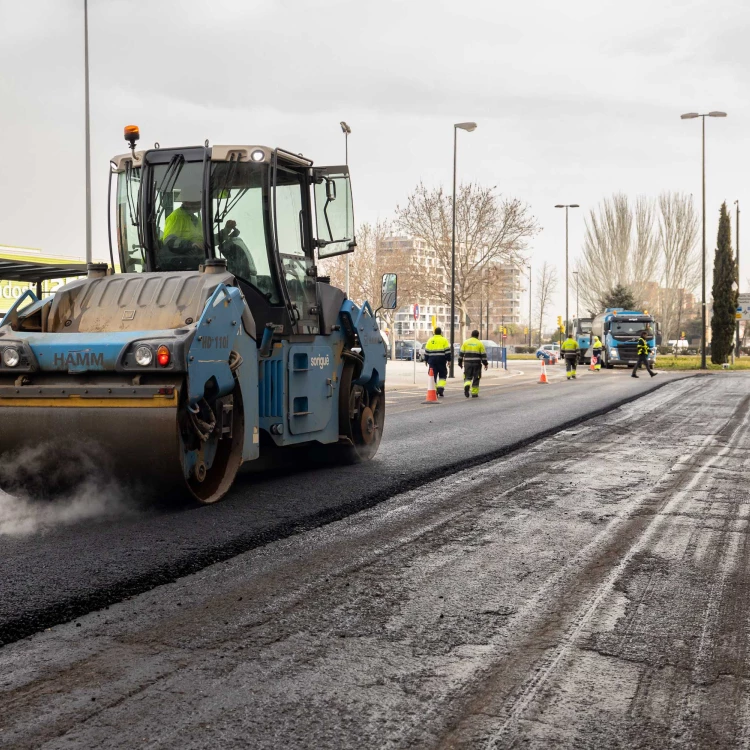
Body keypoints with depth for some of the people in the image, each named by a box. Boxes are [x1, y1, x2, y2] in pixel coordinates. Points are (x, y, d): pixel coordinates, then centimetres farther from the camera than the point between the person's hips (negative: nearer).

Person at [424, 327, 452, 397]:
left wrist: (426, 360, 16)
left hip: (432, 360, 2)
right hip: (441, 361, -2)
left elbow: (426, 351, 9)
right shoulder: (444, 340, 0)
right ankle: (440, 388, -9)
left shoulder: (430, 340, 8)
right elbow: (447, 351, -4)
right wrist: (448, 360, 0)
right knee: (442, 375, 9)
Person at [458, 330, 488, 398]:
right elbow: (483, 355, 0)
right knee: (476, 379, 8)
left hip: (467, 363, 1)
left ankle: (467, 385, -22)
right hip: (476, 364, -1)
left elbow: (461, 353, 5)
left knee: (467, 377, 8)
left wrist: (460, 363, 12)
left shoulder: (465, 342, 6)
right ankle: (474, 393, 10)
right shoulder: (480, 343, 1)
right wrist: (485, 364, 7)